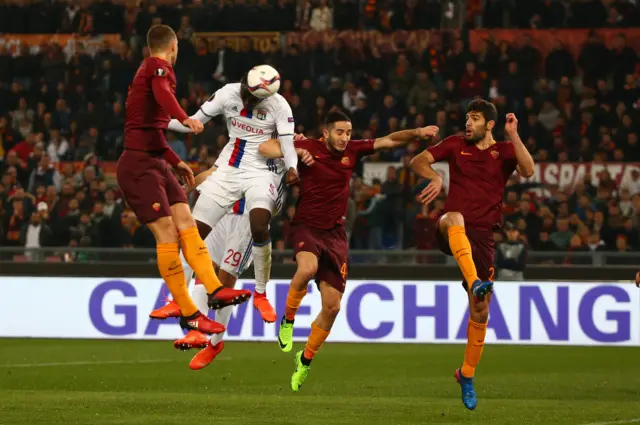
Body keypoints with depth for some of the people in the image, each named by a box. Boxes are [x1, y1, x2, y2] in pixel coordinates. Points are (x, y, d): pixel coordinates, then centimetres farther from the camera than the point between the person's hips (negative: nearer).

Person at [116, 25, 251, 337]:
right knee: (167, 234, -12)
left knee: (186, 224, -2)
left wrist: (176, 162, 39)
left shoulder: (149, 70, 23)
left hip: (155, 164, 10)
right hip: (139, 165, -10)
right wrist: (184, 118, -51)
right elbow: (161, 92, -33)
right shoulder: (159, 67, -7)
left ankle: (215, 289, -12)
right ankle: (187, 312, -11)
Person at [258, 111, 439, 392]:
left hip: (335, 234, 4)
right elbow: (264, 147, -9)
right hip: (306, 227, -4)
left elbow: (389, 141, 2)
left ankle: (306, 360, 20)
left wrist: (417, 133, -15)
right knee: (308, 267, -38)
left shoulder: (352, 151, 2)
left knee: (332, 306, -1)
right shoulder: (308, 148, -8)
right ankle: (288, 320, -12)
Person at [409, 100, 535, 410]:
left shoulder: (504, 151, 7)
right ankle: (475, 282, -59)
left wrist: (514, 136, -17)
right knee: (454, 218, -42)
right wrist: (435, 177, -16)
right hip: (454, 230, -1)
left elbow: (528, 170, -12)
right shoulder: (456, 145, 9)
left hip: (482, 236, 1)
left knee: (480, 311, 1)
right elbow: (418, 161, 4)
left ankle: (467, 375, 19)